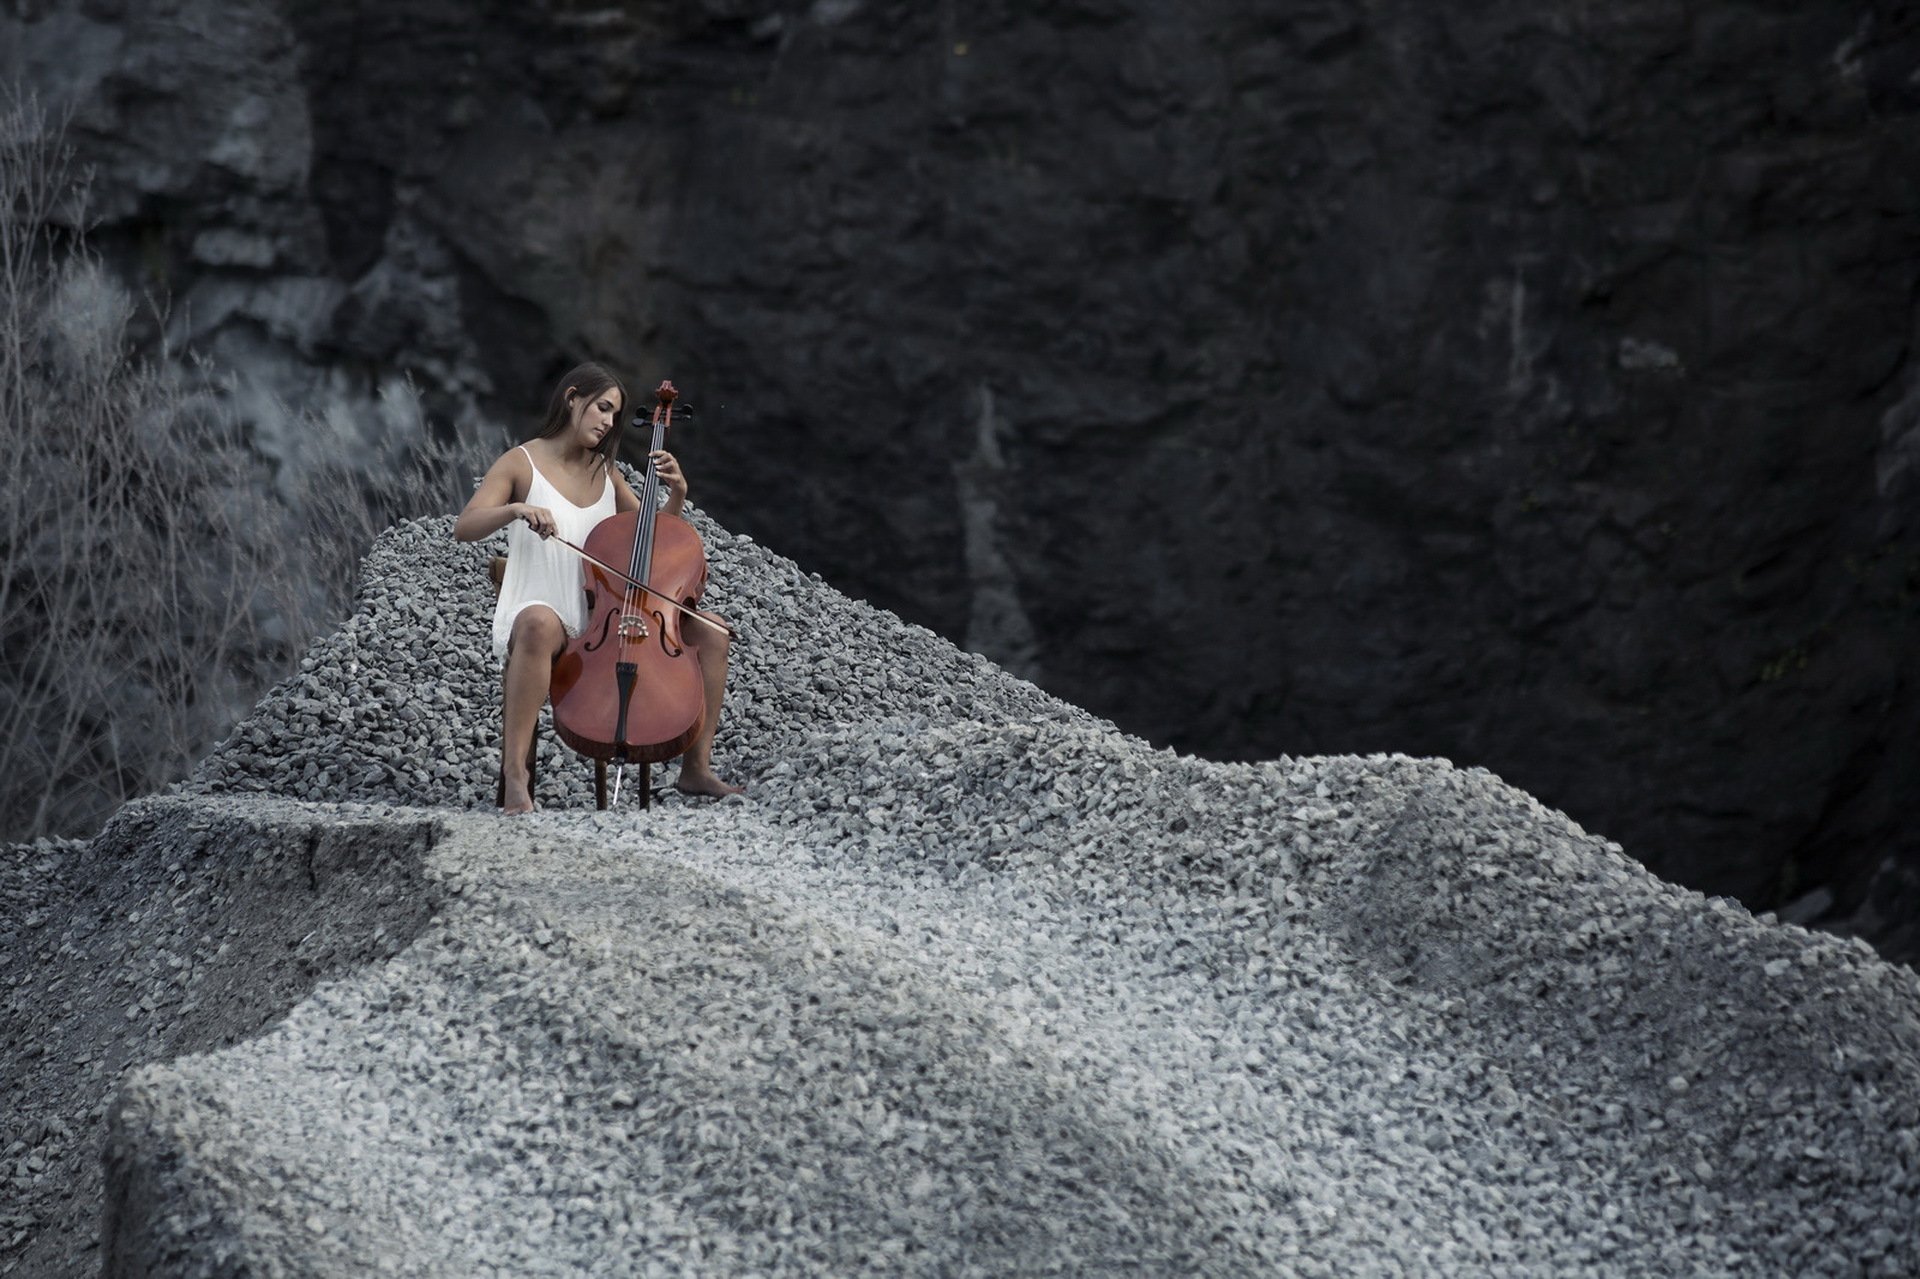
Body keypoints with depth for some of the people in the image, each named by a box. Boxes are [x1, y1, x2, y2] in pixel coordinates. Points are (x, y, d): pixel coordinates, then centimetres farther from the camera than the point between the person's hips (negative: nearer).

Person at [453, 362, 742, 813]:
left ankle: (697, 767, -1)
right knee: (540, 623, -44)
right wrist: (516, 510, -32)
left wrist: (676, 494, 4)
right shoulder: (520, 464, 0)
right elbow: (465, 527, -13)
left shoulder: (604, 472, 17)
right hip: (536, 614, -6)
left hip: (601, 622, 6)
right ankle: (514, 775, -45)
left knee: (709, 630, -8)